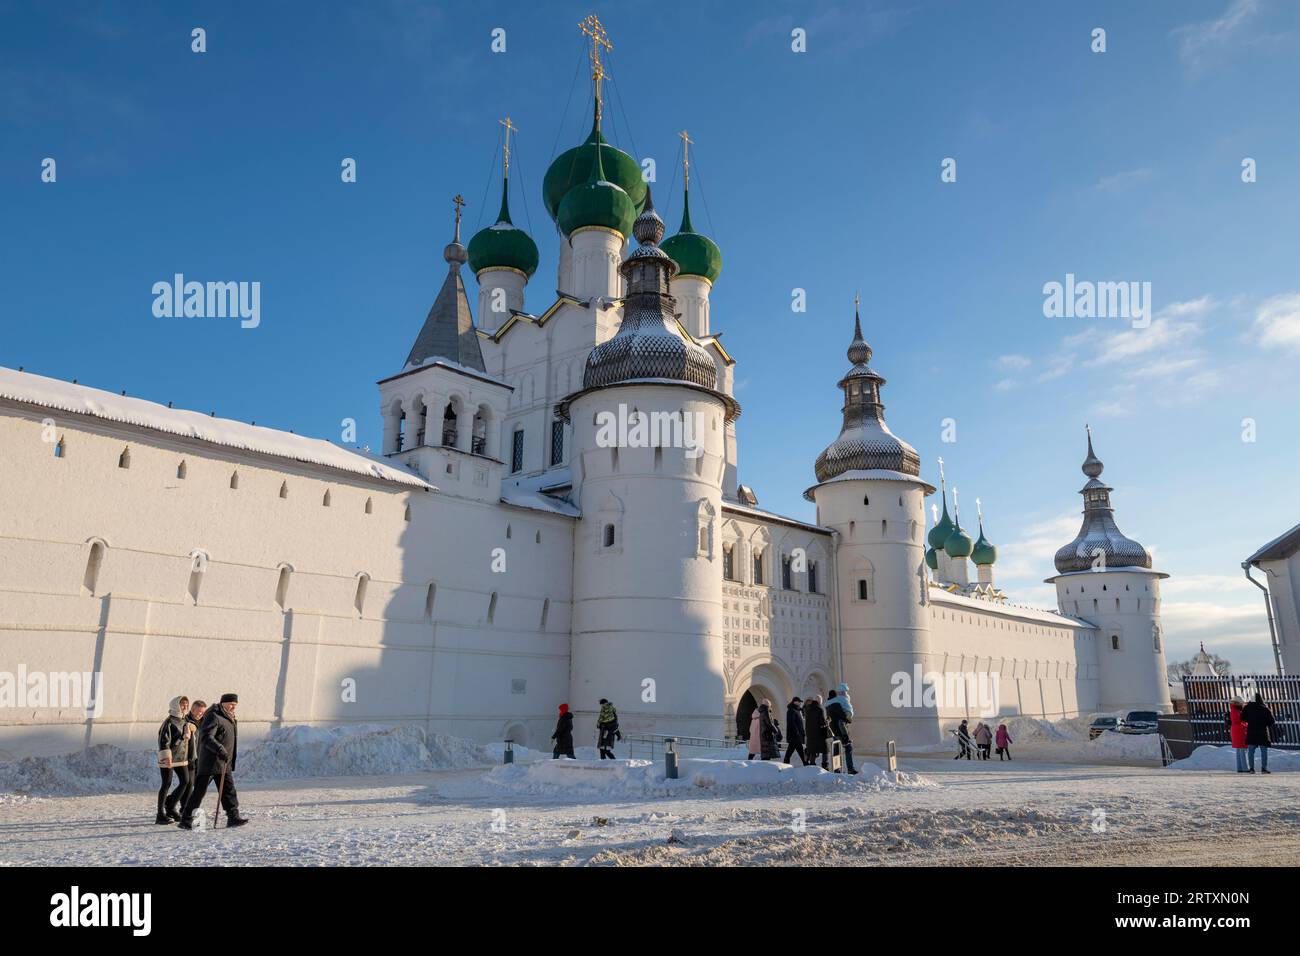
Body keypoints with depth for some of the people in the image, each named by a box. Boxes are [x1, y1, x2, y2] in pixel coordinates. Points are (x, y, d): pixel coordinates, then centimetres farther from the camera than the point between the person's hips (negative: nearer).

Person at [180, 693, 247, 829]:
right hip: (210, 762, -9)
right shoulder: (213, 717, -14)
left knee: (229, 789, 5)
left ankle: (233, 817, 5)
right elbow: (206, 738, -25)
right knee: (199, 791, -2)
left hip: (224, 763, 9)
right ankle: (186, 820, 8)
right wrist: (220, 750, -34)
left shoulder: (230, 718, 16)